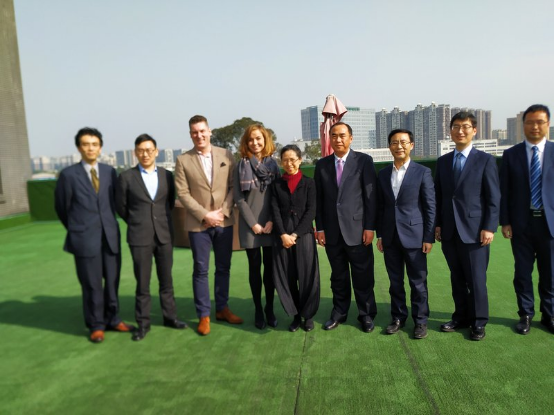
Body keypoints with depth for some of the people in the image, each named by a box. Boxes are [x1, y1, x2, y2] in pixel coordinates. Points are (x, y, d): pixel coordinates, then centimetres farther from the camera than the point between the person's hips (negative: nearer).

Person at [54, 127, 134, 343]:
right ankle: (96, 325, 19)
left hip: (111, 235, 3)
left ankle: (112, 319, 26)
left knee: (112, 281, 10)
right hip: (85, 238, -3)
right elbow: (62, 208, 5)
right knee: (91, 285, 5)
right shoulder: (68, 174, -4)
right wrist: (78, 229, 14)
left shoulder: (110, 171, 5)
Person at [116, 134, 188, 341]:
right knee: (142, 283, 5)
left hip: (165, 235, 2)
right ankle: (143, 323, 16)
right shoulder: (127, 177, -1)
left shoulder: (167, 175, 5)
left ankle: (170, 317, 24)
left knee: (166, 279, 11)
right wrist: (138, 223, 12)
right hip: (140, 237, -2)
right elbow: (121, 207, 6)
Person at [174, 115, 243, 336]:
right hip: (198, 224, -2)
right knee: (201, 270, 5)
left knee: (224, 267, 12)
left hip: (224, 221, 2)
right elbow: (182, 193, -6)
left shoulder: (226, 156, 3)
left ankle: (222, 308, 28)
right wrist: (205, 215, -13)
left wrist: (223, 211, -10)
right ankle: (204, 315, 18)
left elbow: (234, 187, 2)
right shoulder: (183, 160, -1)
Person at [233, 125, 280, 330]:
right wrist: (253, 223, -9)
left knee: (270, 267, 6)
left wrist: (272, 221, -8)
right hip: (250, 226, -1)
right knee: (255, 267, 6)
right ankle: (258, 310, 17)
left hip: (271, 225, 1)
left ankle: (270, 308, 19)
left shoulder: (273, 164, 5)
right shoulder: (241, 166, 1)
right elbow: (238, 198, -3)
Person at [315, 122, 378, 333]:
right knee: (338, 276, 14)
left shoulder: (364, 161, 0)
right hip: (332, 231, 3)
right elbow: (319, 199, 7)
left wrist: (370, 227, -9)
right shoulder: (322, 165, 9)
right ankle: (339, 313, 28)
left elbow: (371, 196, -4)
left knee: (363, 276, 6)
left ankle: (366, 315, 23)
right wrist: (320, 228, 2)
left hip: (357, 229, -3)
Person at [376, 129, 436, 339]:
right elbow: (380, 206, 11)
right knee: (395, 281, 12)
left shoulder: (423, 172, -2)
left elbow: (430, 207, -4)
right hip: (390, 237, 3)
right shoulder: (383, 174, 9)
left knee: (418, 282, 6)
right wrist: (380, 234, 7)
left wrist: (429, 237, -7)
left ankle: (420, 321, 20)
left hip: (414, 235, -3)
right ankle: (398, 317, 26)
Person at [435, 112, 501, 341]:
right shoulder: (443, 161, 12)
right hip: (449, 231, 4)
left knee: (476, 279, 3)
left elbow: (494, 198, -4)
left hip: (474, 230, -4)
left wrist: (489, 227, -10)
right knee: (457, 278, 12)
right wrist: (438, 224, 5)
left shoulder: (485, 160, 0)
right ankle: (461, 317, 25)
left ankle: (479, 322, 18)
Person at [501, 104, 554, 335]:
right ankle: (526, 314, 22)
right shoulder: (511, 155, 2)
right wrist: (505, 221, -4)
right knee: (523, 272, 7)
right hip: (521, 223, 0)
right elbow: (504, 191, 2)